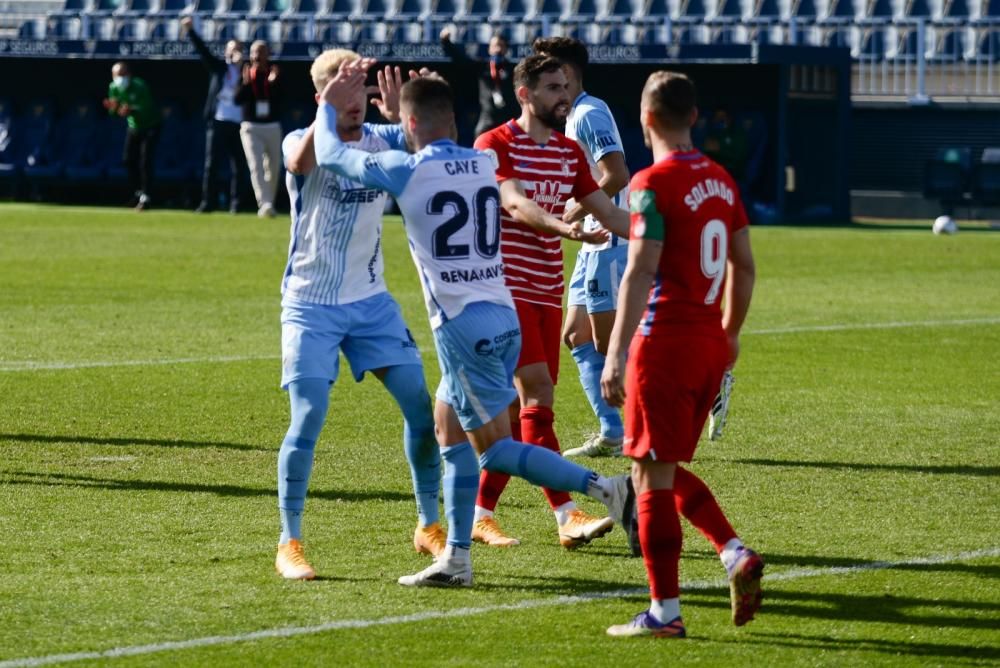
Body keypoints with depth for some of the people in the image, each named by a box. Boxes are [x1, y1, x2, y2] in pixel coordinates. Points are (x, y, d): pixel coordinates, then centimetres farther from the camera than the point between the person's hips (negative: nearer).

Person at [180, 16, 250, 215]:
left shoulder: (246, 72, 10)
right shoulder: (218, 67, 10)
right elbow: (203, 50, -1)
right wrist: (190, 31, -14)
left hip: (238, 124, 1)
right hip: (217, 121, 0)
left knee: (238, 165, 0)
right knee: (211, 163, -2)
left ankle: (236, 203, 4)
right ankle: (208, 202, 1)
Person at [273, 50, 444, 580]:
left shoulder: (382, 142, 1)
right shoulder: (304, 143, -9)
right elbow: (300, 161, -34)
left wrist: (402, 113, -31)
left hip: (370, 301, 4)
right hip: (311, 304, -4)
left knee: (421, 405, 0)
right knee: (308, 419, -12)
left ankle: (429, 526, 15)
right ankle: (289, 543, -1)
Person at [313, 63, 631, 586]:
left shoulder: (406, 170, -10)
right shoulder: (484, 165, 9)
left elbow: (331, 154, 5)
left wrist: (329, 108, 22)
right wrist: (398, 110, 39)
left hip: (463, 325, -8)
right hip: (504, 318, 8)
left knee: (496, 449, -2)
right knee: (449, 430, 18)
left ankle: (605, 489, -17)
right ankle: (456, 558, 18)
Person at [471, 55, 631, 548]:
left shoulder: (569, 152, 13)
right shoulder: (496, 146, -9)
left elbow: (606, 211, 17)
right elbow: (516, 205, -25)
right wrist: (565, 228, -42)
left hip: (547, 292, 7)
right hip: (507, 285, -7)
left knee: (526, 404, 6)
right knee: (538, 392, -15)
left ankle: (482, 513, 15)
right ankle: (568, 517, -19)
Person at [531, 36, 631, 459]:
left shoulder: (590, 114, -14)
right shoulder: (574, 116, 17)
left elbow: (617, 175, -24)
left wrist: (576, 213, -18)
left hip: (609, 240, -11)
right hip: (595, 242, 11)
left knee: (608, 344, -9)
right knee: (576, 337, 12)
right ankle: (611, 434, 14)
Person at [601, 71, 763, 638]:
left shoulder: (654, 184, -13)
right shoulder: (722, 180, 10)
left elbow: (640, 273, -19)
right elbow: (744, 265, 17)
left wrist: (616, 355, -20)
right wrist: (730, 333, 29)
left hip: (664, 342, -8)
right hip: (711, 345, 8)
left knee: (652, 475, -1)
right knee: (668, 469, 20)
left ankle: (664, 612, 0)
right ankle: (737, 555, 4)